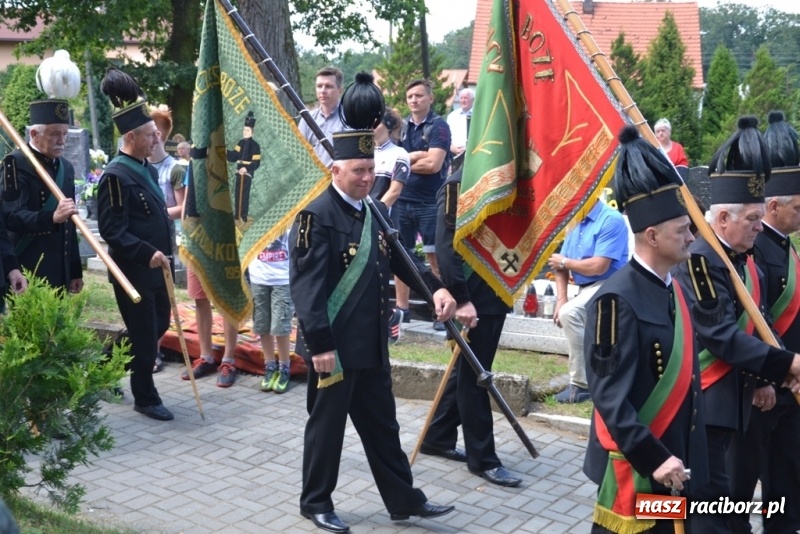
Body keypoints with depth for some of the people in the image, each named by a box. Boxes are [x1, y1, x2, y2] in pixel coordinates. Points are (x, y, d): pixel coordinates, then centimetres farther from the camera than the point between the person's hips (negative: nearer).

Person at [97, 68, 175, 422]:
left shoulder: (148, 169, 10)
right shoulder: (116, 175, -18)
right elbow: (111, 231, -22)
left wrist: (163, 254, 15)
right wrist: (148, 253, -26)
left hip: (154, 268, 9)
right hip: (133, 272, -9)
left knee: (158, 326, 19)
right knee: (144, 335, 2)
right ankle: (145, 398, 18)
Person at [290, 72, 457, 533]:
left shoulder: (376, 211, 9)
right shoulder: (317, 217, -17)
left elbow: (401, 258, 16)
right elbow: (306, 284, -21)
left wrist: (437, 288, 0)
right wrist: (319, 344, -24)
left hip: (372, 346, 8)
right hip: (334, 347, -8)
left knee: (382, 426, 17)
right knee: (327, 426, 7)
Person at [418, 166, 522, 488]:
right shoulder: (457, 185, -14)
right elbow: (446, 246, -20)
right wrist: (460, 300, -23)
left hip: (495, 296, 9)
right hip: (472, 300, -9)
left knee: (468, 372, 17)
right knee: (473, 376, 2)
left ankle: (437, 438, 31)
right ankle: (483, 458, 12)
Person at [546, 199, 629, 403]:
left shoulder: (611, 220, -16)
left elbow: (599, 266, -23)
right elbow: (561, 264, 9)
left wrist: (565, 262, -9)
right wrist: (561, 299, -5)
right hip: (585, 290, 9)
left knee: (570, 313, -29)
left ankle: (581, 384, -20)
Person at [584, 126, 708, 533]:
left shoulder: (675, 290, 7)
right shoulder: (618, 299, -20)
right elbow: (609, 395, -22)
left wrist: (686, 452, 14)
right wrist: (653, 458, -24)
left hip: (677, 457, 8)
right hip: (635, 464, -8)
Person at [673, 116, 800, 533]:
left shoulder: (745, 260, 11)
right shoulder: (700, 260, -19)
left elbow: (760, 324, 16)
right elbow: (722, 337, -25)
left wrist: (765, 378, 5)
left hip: (732, 396, 9)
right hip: (704, 401, -9)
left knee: (710, 490, 18)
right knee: (712, 496, -3)